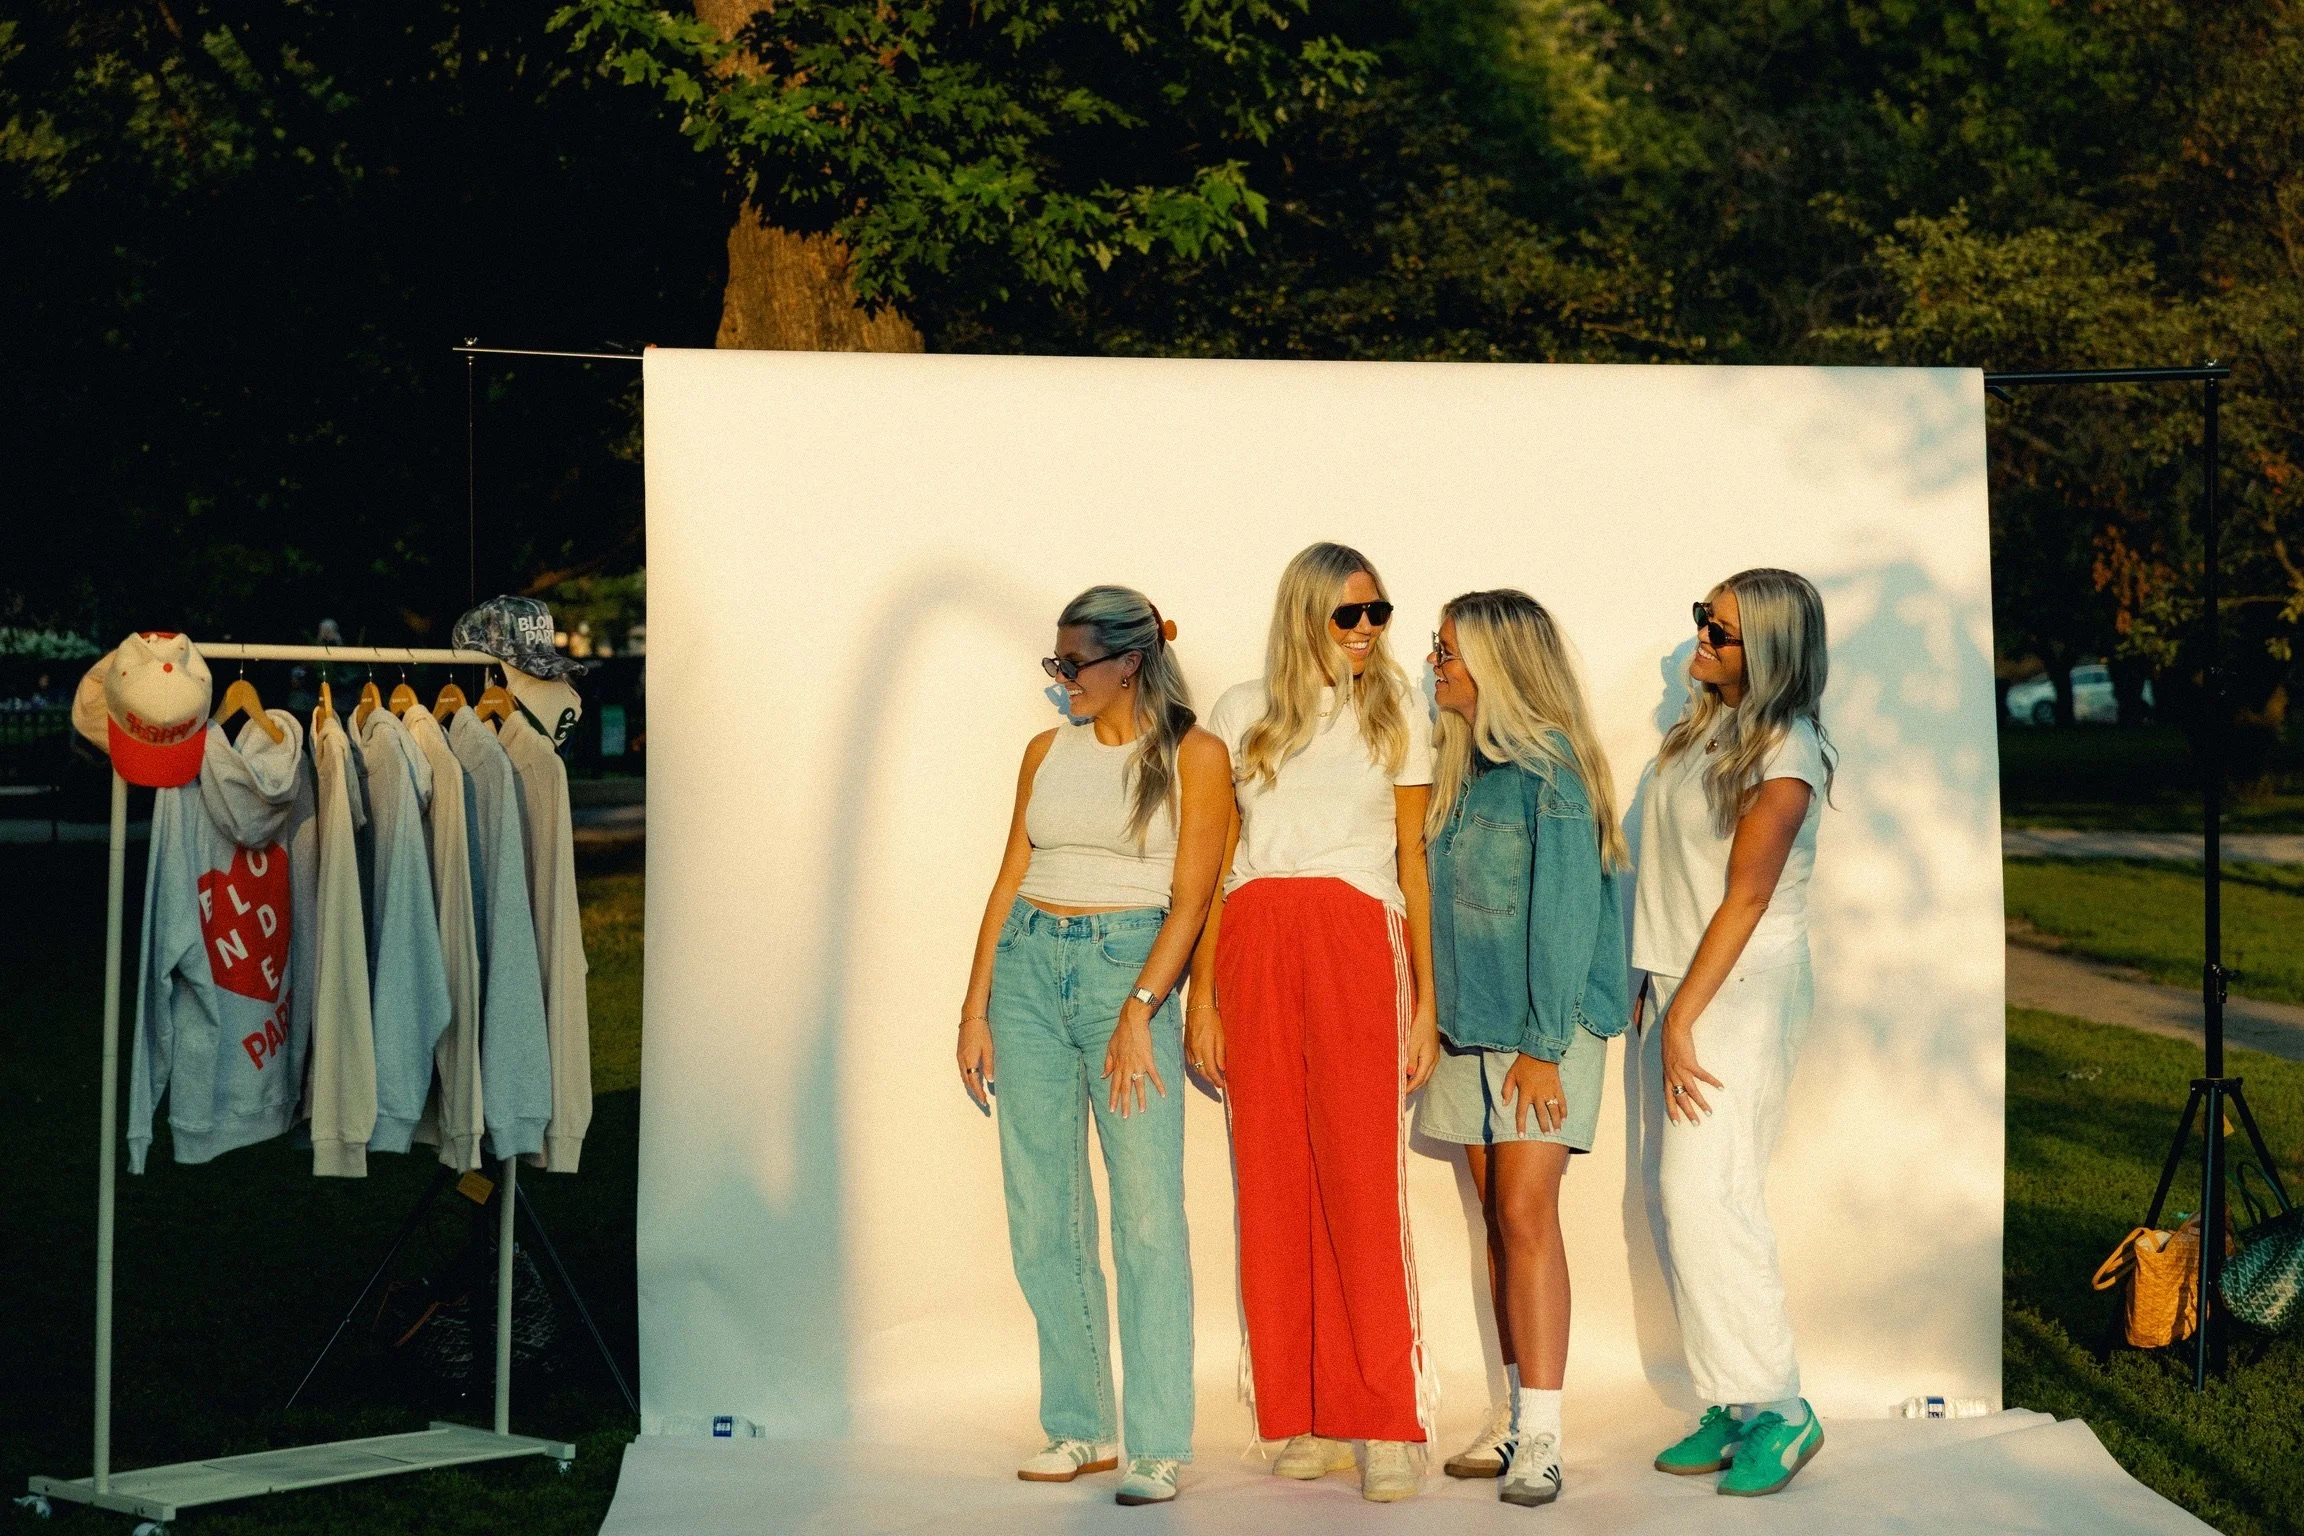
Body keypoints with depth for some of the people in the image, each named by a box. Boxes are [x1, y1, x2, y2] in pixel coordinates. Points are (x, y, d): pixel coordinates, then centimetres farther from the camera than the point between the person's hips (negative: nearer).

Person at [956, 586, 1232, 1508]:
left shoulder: (1193, 756, 0)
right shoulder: (1047, 753, 14)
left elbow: (1191, 898, -7)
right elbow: (1009, 880, 13)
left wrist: (1139, 1012, -16)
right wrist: (975, 1008, 5)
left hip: (1131, 969, -5)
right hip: (1028, 966, 5)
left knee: (1147, 1215, -10)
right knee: (1043, 1218, 5)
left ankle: (1158, 1447, -6)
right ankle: (1079, 1428, 15)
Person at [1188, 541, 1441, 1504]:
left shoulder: (1397, 713, 13)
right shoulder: (1241, 714, 14)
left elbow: (1415, 862, 9)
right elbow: (1211, 866, 12)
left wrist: (1425, 1002, 2)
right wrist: (1201, 998, 4)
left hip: (1359, 941, -1)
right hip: (1254, 947, 1)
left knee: (1362, 1177, -10)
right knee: (1271, 1180, -1)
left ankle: (1384, 1424, -7)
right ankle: (1302, 1421, 6)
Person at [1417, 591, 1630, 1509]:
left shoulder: (1552, 769, -11)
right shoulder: (1462, 769, 12)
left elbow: (1565, 912, -14)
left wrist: (1543, 1044, -17)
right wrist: (1437, 1020, 10)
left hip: (1545, 1029, -7)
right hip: (1469, 1027, 7)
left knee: (1526, 1213, -12)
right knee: (1498, 1218, 8)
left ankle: (1540, 1437, -11)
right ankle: (1516, 1414, 13)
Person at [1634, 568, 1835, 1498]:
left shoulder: (1784, 753, -12)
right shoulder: (1704, 725, 11)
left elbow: (1745, 899, -15)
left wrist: (1683, 1019, -15)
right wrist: (1653, 988, 13)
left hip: (1743, 990, -8)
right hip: (1680, 985, 8)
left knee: (1705, 1190, -15)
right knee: (1685, 1195, 4)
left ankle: (1778, 1410, -7)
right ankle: (1733, 1406, 10)